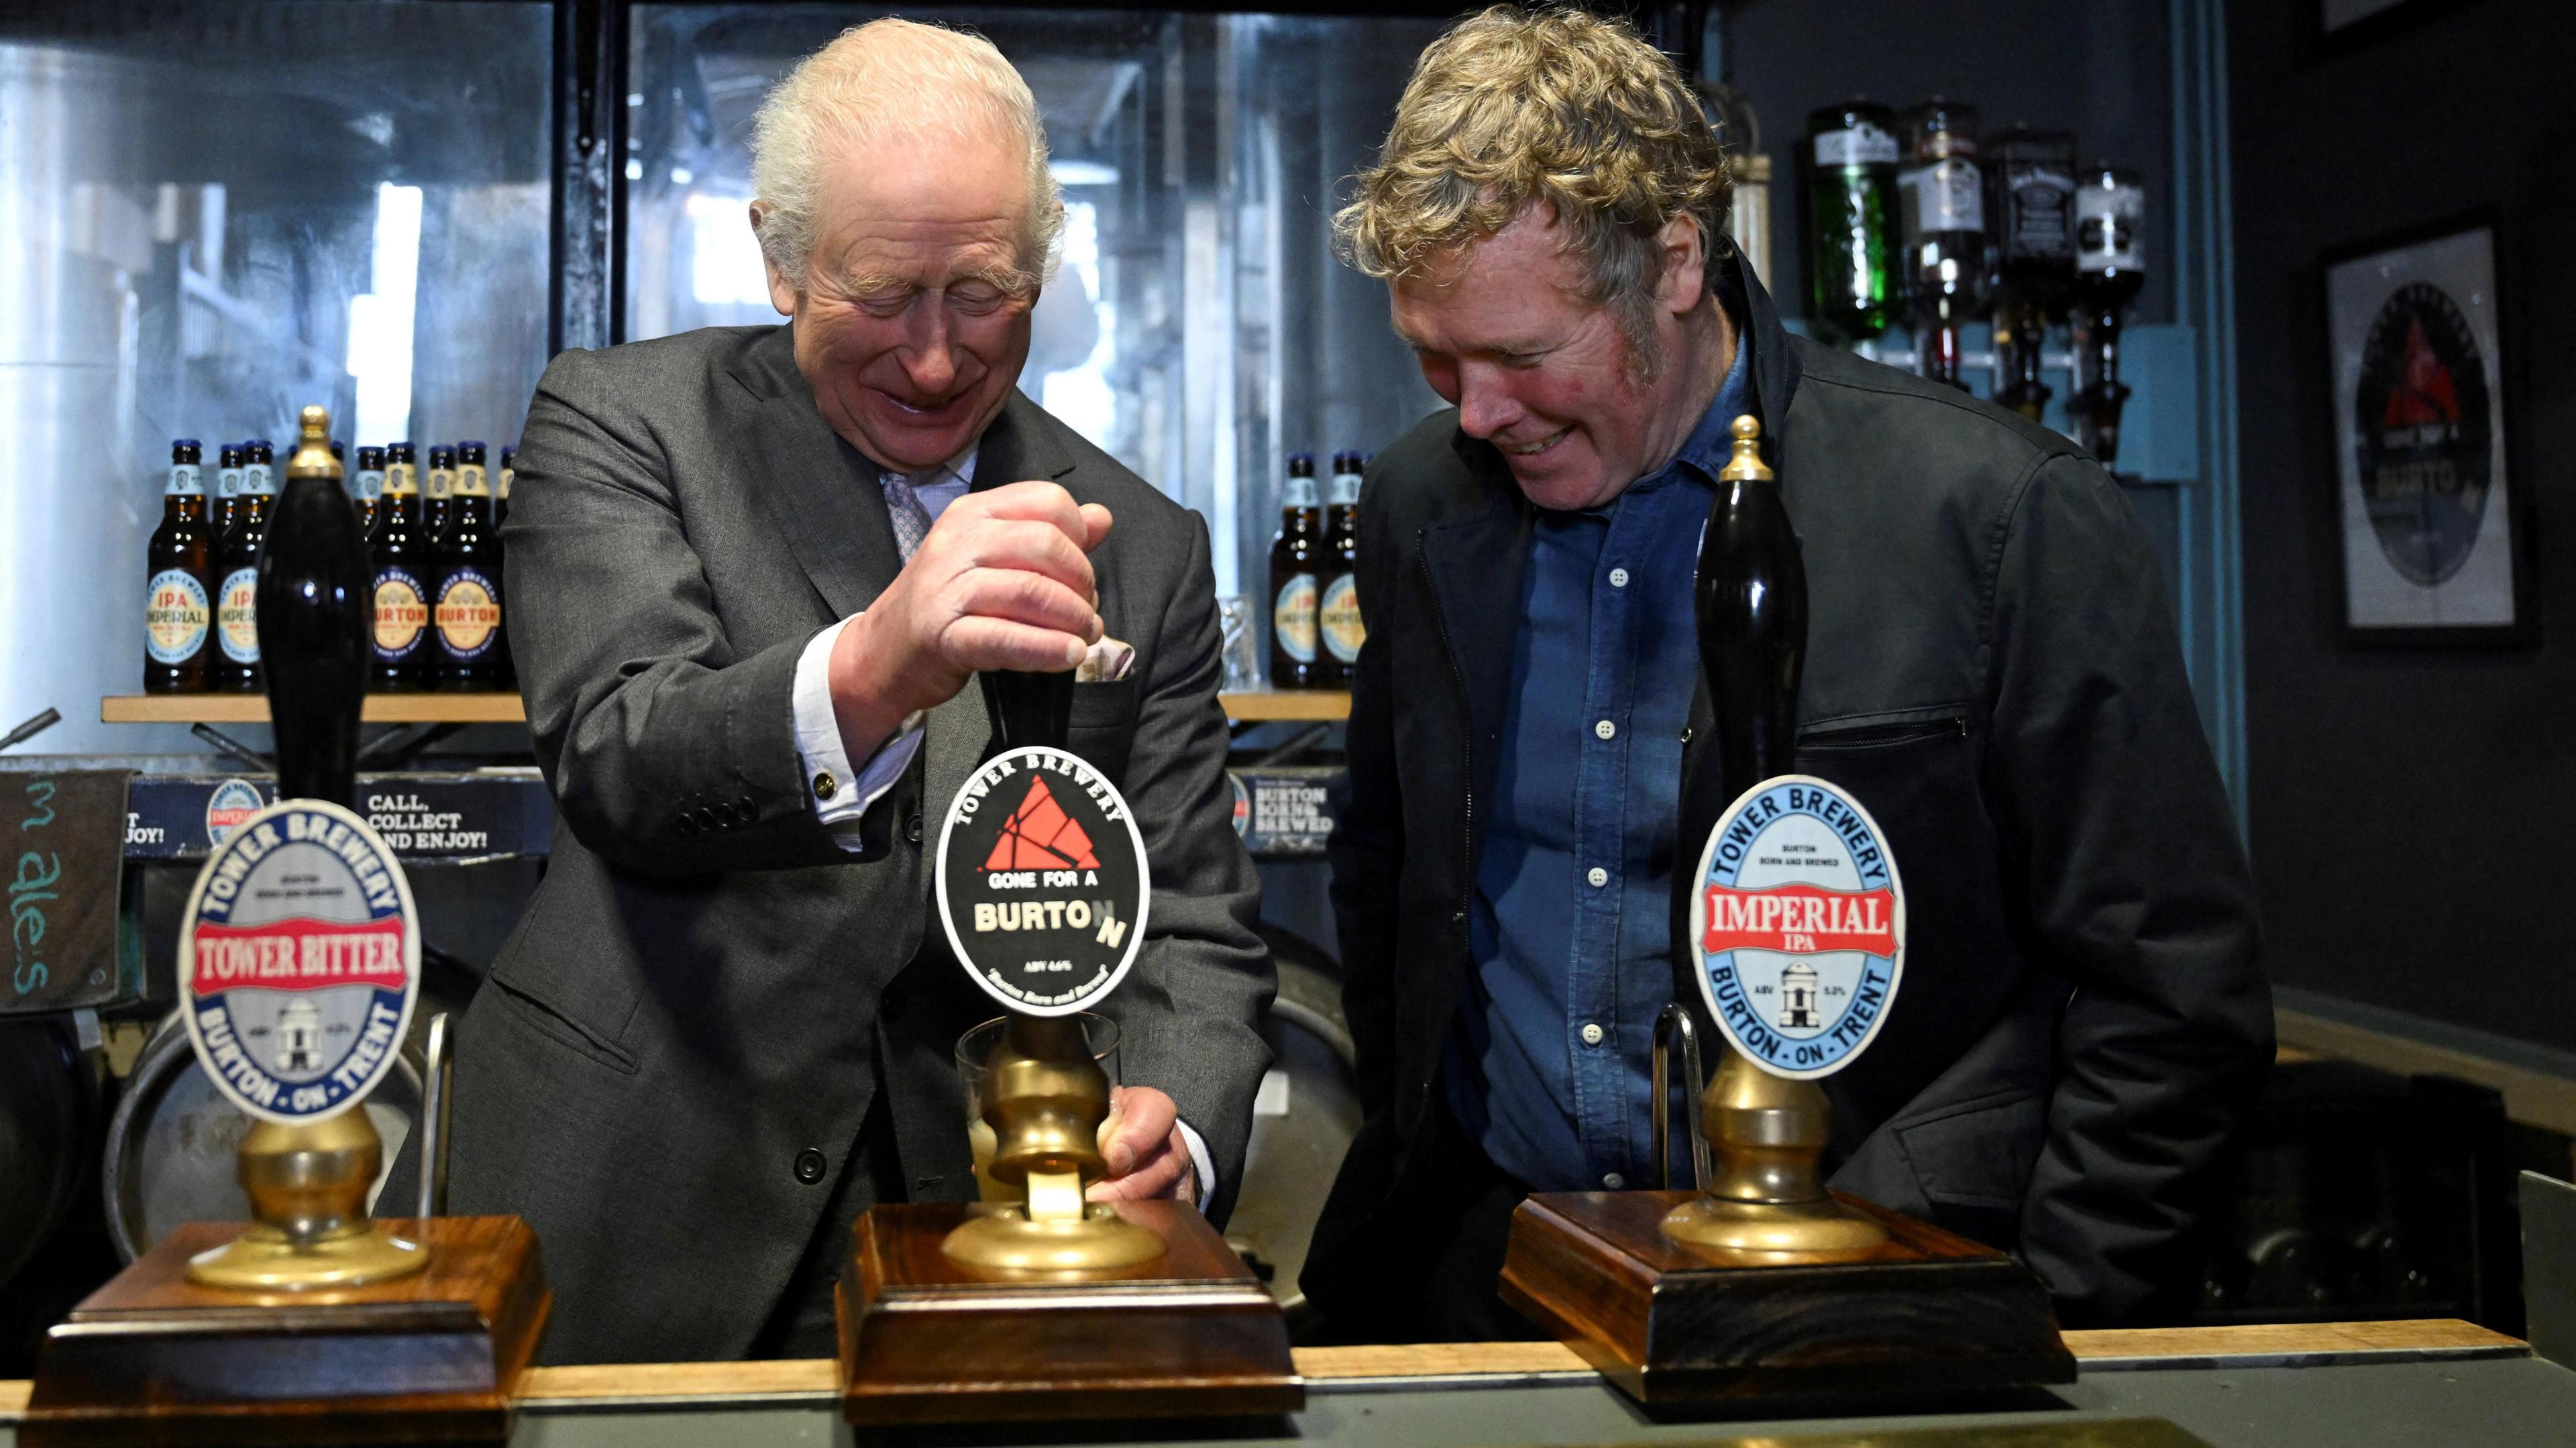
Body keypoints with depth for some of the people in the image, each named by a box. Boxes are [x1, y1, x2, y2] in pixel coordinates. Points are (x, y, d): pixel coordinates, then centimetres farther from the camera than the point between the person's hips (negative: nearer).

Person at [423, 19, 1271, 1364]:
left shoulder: (1143, 549, 3)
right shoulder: (619, 422, -5)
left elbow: (1192, 928, 1)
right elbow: (617, 767, -22)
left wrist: (1176, 1130, -21)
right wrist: (871, 668, -42)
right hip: (634, 1235, -2)